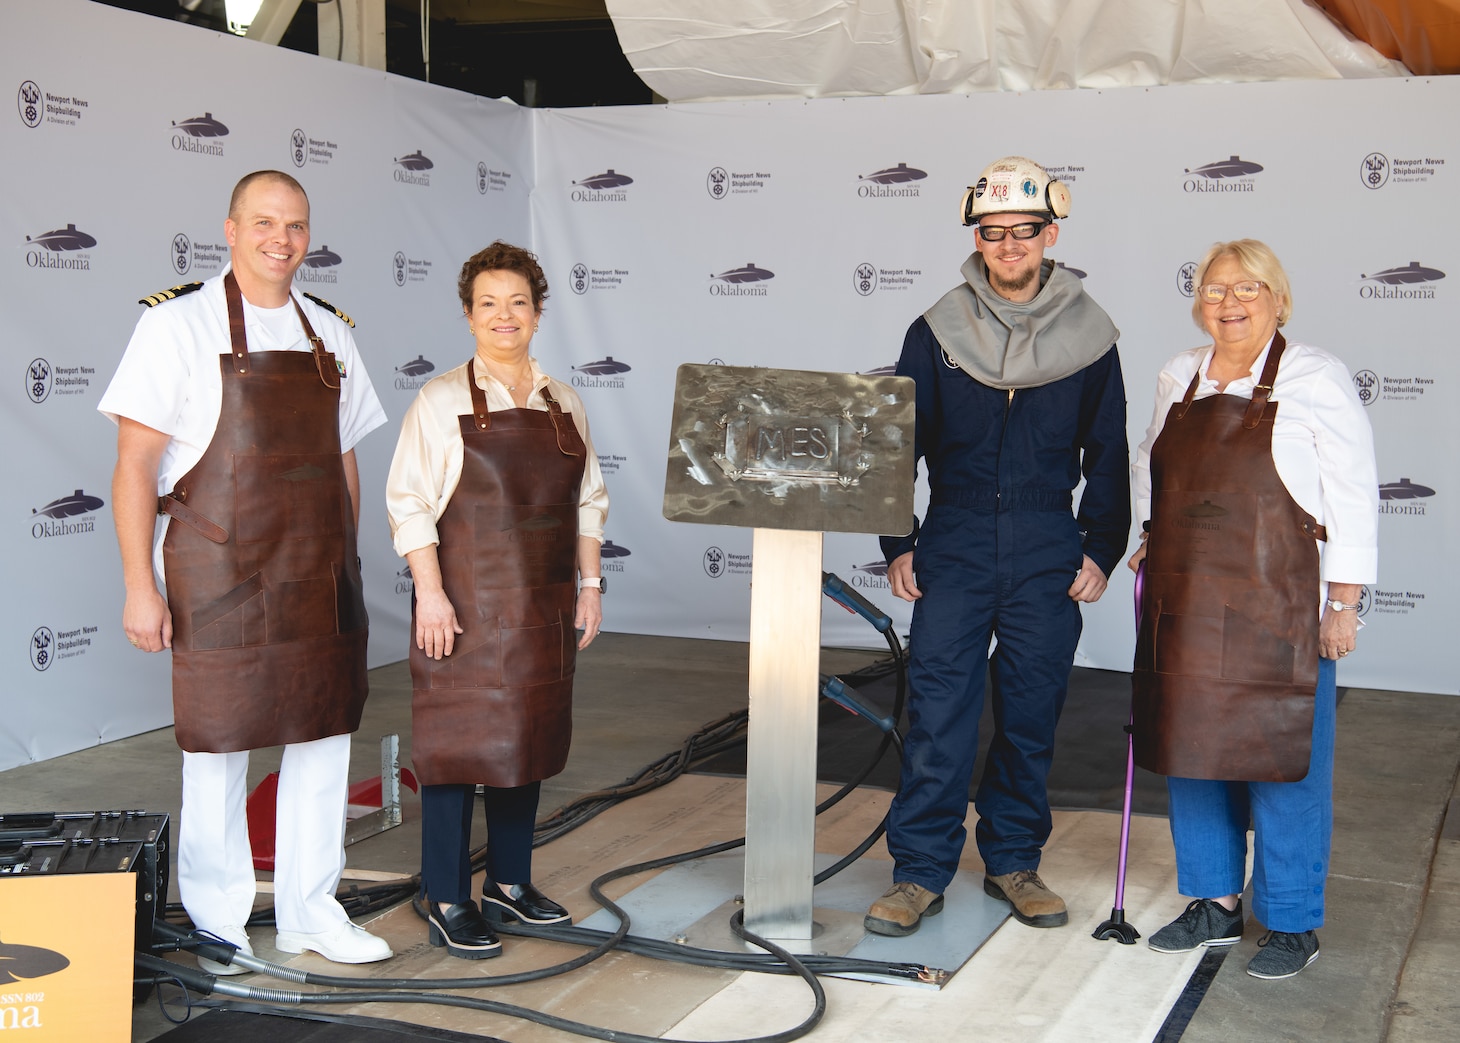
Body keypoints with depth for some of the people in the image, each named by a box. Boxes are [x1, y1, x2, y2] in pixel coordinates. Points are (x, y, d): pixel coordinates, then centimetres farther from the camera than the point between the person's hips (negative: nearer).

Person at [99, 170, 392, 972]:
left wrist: (346, 566, 15)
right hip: (219, 576, -5)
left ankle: (309, 911, 23)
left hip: (319, 578, 5)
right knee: (218, 749, 4)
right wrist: (139, 586, -12)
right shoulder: (180, 323, -5)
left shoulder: (329, 333, 11)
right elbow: (134, 463, -8)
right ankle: (216, 924, 19)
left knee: (324, 737, 9)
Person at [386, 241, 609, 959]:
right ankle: (448, 905, 7)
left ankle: (509, 884, 26)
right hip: (465, 607, -5)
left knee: (528, 741, 12)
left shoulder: (565, 404, 10)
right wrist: (430, 593, -15)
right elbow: (408, 502, -8)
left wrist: (589, 584, 9)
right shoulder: (441, 402, -4)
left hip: (542, 606, 5)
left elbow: (588, 501, 15)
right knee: (458, 745, -3)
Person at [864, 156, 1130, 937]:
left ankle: (1013, 860, 22)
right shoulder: (938, 331, 2)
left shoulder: (1088, 336, 3)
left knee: (1031, 714, 8)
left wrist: (1101, 550, 2)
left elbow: (1108, 455, 9)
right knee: (937, 711, -3)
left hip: (1047, 552, 1)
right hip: (955, 545, 0)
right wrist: (897, 545, 2)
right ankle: (920, 871, 5)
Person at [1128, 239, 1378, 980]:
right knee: (1189, 750, 10)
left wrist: (1343, 603, -9)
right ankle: (1215, 903, 26)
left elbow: (1352, 498, -6)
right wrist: (1153, 537, 13)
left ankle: (1292, 925, 15)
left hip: (1278, 607, -5)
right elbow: (1152, 468, 27)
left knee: (1283, 760, 1)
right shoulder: (1178, 379, 12)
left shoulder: (1314, 381, -5)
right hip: (1186, 603, 6)